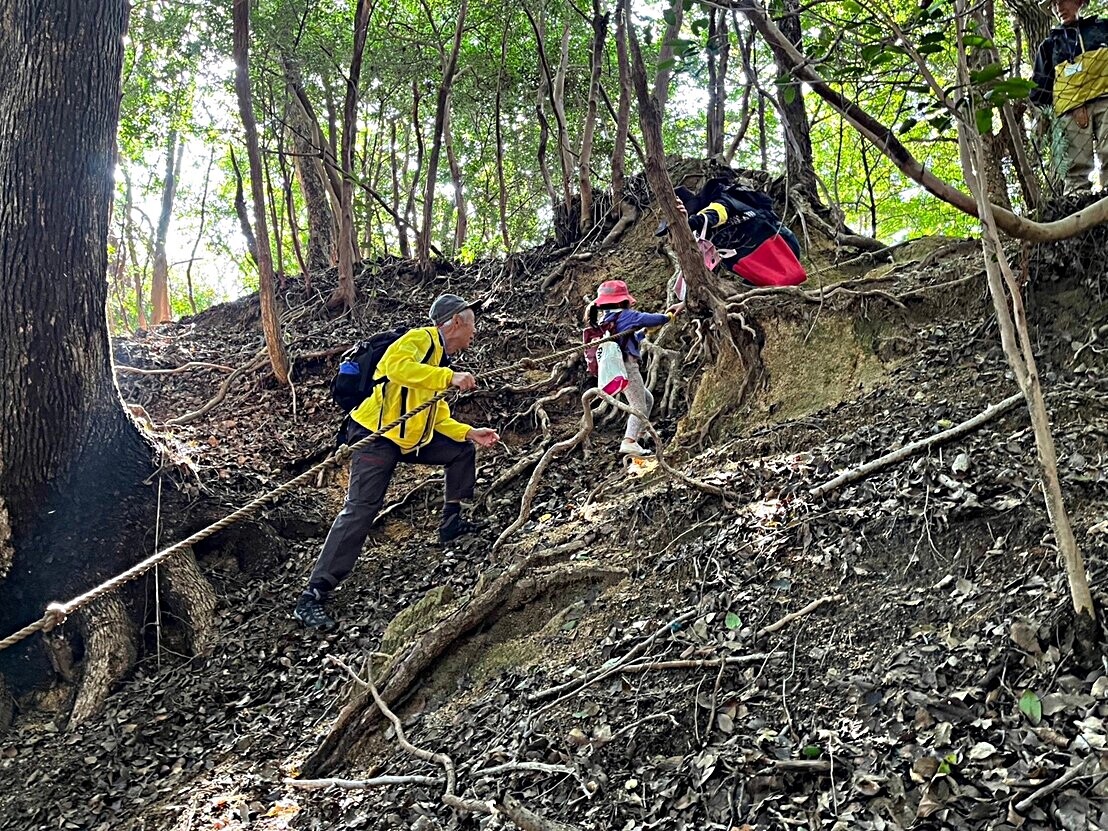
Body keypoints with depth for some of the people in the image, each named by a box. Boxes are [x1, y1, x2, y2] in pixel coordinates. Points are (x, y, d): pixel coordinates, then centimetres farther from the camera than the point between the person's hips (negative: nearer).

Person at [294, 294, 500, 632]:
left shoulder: (440, 360, 20)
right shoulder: (421, 339, -9)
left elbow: (437, 419, 21)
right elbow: (396, 365, -32)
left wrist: (470, 433, 8)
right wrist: (450, 377, -31)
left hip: (410, 439, 10)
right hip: (376, 435, -10)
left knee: (462, 450, 14)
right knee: (360, 509, -17)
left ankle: (452, 523, 23)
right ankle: (313, 596, -17)